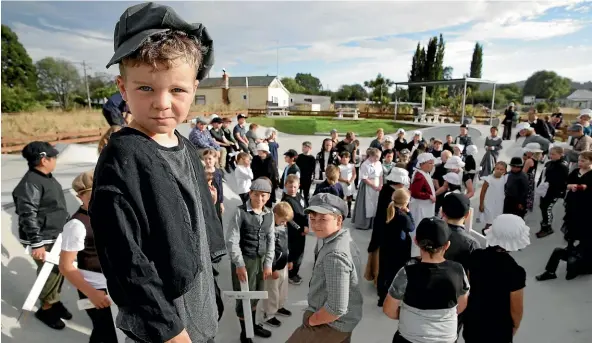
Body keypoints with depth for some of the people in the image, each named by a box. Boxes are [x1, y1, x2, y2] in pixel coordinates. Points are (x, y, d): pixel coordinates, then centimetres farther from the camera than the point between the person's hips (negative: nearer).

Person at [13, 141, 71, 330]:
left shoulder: (47, 178, 8)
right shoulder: (30, 184, -22)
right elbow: (28, 216, -24)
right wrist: (36, 244, -24)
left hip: (57, 235, 9)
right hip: (43, 240, -9)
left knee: (59, 270, 18)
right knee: (50, 274, 2)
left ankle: (54, 301, 36)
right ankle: (46, 308, 22)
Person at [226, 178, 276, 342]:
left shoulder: (269, 214, 3)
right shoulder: (241, 212, -13)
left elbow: (271, 239, 7)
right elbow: (232, 240, -14)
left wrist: (268, 263, 3)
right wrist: (239, 264, -14)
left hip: (261, 260, 5)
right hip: (244, 260, -5)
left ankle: (253, 325, 43)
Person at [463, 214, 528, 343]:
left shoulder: (476, 256, -14)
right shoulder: (515, 271, -27)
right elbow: (516, 309, -15)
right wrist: (514, 328, 5)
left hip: (472, 319, 4)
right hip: (498, 328, -3)